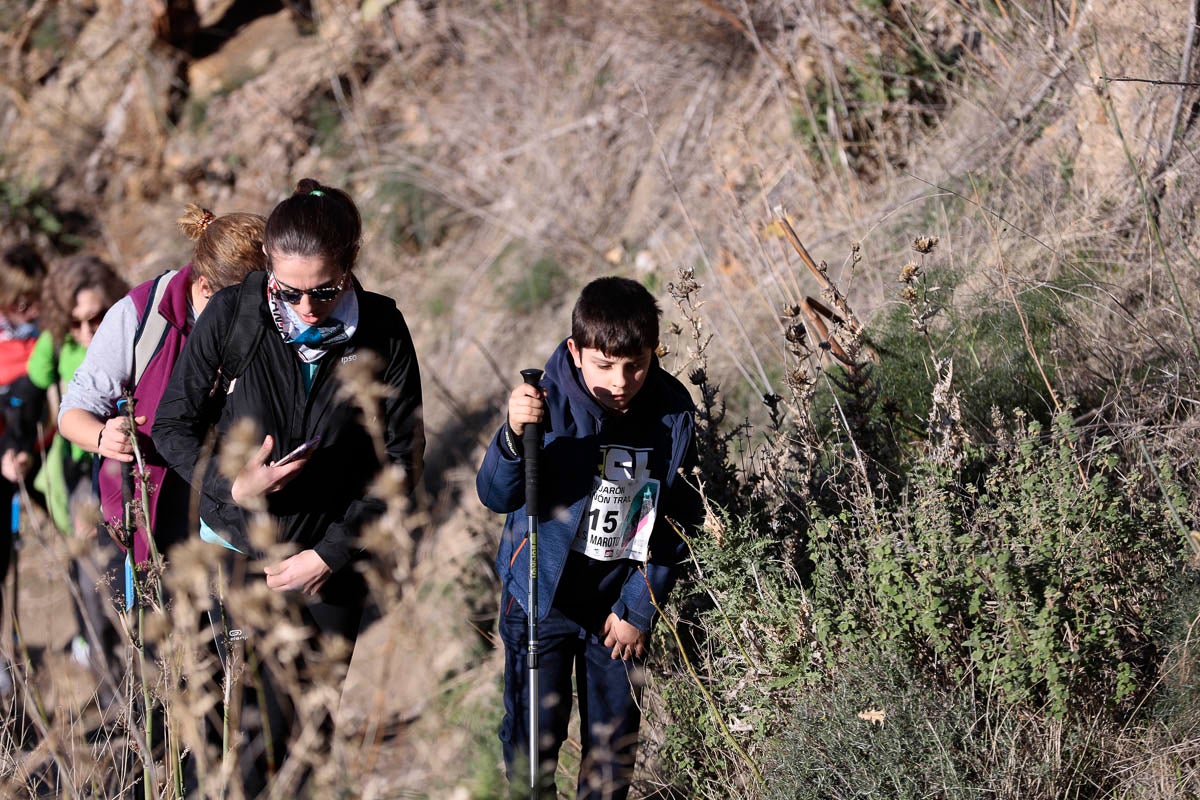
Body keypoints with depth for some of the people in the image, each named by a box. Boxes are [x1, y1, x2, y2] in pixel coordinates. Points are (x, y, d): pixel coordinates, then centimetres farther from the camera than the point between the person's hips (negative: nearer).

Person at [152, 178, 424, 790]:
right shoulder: (231, 316, -11)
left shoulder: (382, 333, -10)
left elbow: (399, 460, -4)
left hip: (333, 562, 1)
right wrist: (229, 486, -19)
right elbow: (173, 424, -1)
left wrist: (327, 556, -9)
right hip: (236, 549, -1)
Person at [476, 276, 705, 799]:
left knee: (615, 737, 13)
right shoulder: (550, 403, -18)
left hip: (621, 603, 2)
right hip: (543, 595, -2)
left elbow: (678, 520, -1)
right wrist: (514, 436, -42)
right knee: (534, 732, 4)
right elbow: (495, 496, -23)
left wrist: (639, 607, -3)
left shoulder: (673, 413, -10)